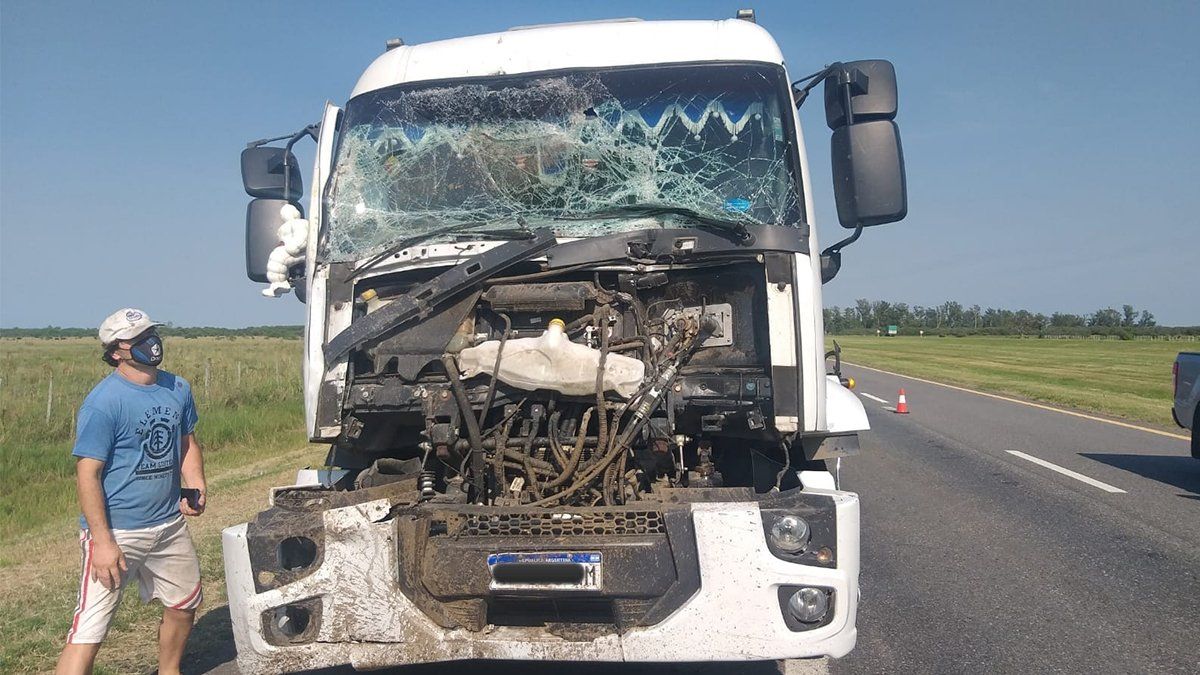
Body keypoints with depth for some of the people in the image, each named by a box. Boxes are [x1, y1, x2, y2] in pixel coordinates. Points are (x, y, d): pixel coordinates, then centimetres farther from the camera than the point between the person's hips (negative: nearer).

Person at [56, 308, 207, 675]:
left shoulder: (178, 388, 3)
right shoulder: (103, 401, -18)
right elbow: (87, 474, -19)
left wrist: (196, 487, -1)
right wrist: (103, 543, -23)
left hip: (170, 524, 7)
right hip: (117, 531, -7)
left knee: (184, 605, 23)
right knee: (88, 630, -8)